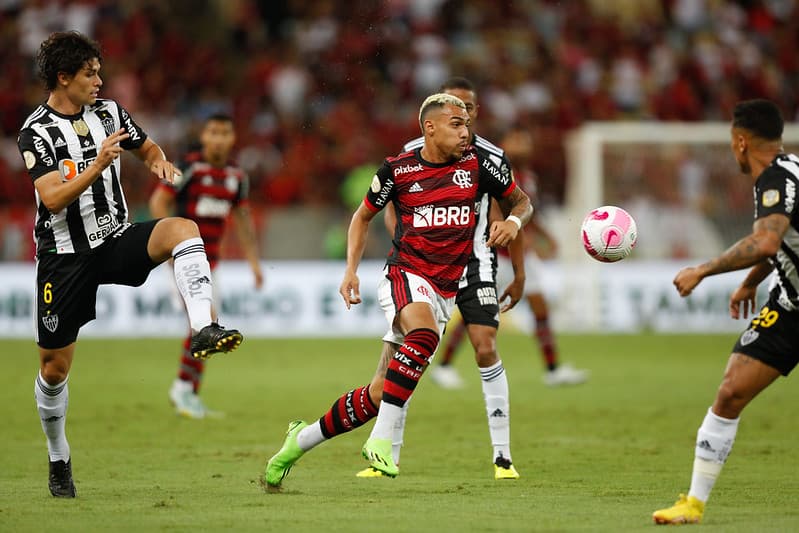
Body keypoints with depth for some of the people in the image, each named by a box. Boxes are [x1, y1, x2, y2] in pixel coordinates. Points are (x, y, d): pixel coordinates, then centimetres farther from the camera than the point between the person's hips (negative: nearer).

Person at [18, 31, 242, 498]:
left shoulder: (108, 111, 4)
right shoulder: (37, 133, -12)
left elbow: (148, 147, 19)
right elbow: (53, 198, -24)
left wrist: (159, 162, -4)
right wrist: (98, 164, -35)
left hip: (117, 240, 4)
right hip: (65, 255, -3)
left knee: (183, 228, -27)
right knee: (55, 367, 2)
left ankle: (203, 329, -39)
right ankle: (59, 460, 23)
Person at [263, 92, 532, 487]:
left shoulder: (475, 164, 3)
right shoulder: (397, 170, -1)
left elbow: (520, 200, 16)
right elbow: (363, 215, 15)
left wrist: (513, 221, -7)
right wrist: (351, 270, 4)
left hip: (444, 291, 3)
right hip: (405, 273, -3)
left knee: (380, 393, 0)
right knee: (425, 335, -38)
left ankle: (303, 438, 19)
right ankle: (381, 440, -35)